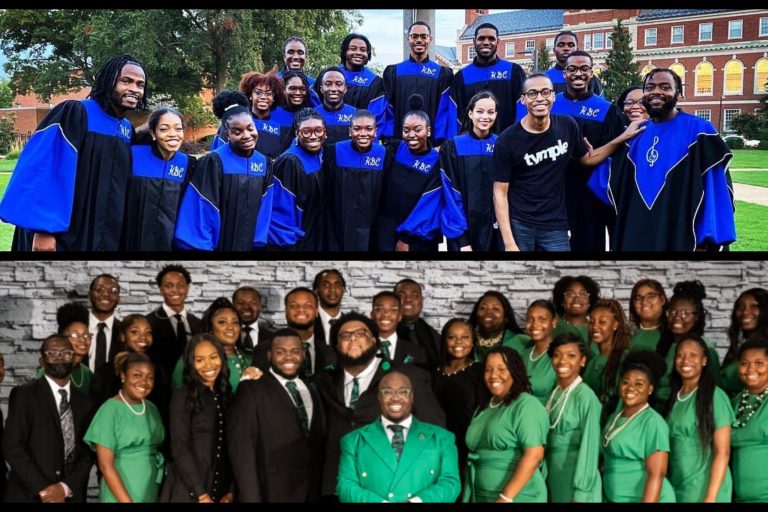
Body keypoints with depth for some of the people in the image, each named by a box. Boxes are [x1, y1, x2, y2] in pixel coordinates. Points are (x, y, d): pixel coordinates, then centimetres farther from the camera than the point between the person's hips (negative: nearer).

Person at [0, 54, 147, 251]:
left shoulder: (127, 130, 10)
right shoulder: (74, 114, -10)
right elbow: (45, 171, -18)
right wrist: (43, 229, -23)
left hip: (105, 236, 7)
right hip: (64, 236, -6)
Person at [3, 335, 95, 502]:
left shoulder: (84, 402, 8)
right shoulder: (23, 394, -4)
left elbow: (88, 452, 4)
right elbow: (13, 447, -11)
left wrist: (66, 487, -12)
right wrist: (42, 489, -16)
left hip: (71, 496, 3)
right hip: (29, 495, -3)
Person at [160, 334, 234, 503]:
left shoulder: (227, 397, 8)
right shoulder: (182, 397, -6)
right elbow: (179, 450, -11)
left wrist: (231, 491, -4)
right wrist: (201, 494, -15)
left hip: (221, 492, 5)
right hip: (188, 492, -4)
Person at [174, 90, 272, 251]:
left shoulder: (265, 163, 2)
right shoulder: (214, 162, -14)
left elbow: (263, 208, 5)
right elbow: (202, 211, -14)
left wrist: (259, 243, 1)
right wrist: (202, 246, -15)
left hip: (248, 246, 5)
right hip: (215, 245, -5)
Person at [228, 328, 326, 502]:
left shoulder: (312, 391, 13)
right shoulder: (252, 390, -6)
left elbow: (319, 443, 13)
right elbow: (241, 447, -13)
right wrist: (251, 497, -19)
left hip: (312, 491, 5)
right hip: (272, 491, -5)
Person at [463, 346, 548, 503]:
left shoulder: (527, 405, -10)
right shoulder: (483, 408, 12)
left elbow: (534, 455, -19)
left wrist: (506, 497, -21)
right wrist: (469, 495, 6)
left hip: (517, 497, -7)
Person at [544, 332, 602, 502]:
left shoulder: (585, 396, -14)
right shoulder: (554, 392, 6)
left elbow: (589, 445, -16)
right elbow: (548, 439, 10)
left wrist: (580, 494, -18)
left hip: (575, 478, -6)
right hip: (552, 477, 6)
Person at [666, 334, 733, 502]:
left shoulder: (715, 396, -11)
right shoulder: (674, 397, 6)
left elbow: (722, 452, -13)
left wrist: (711, 497, -18)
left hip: (704, 489, -5)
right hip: (676, 488, 5)